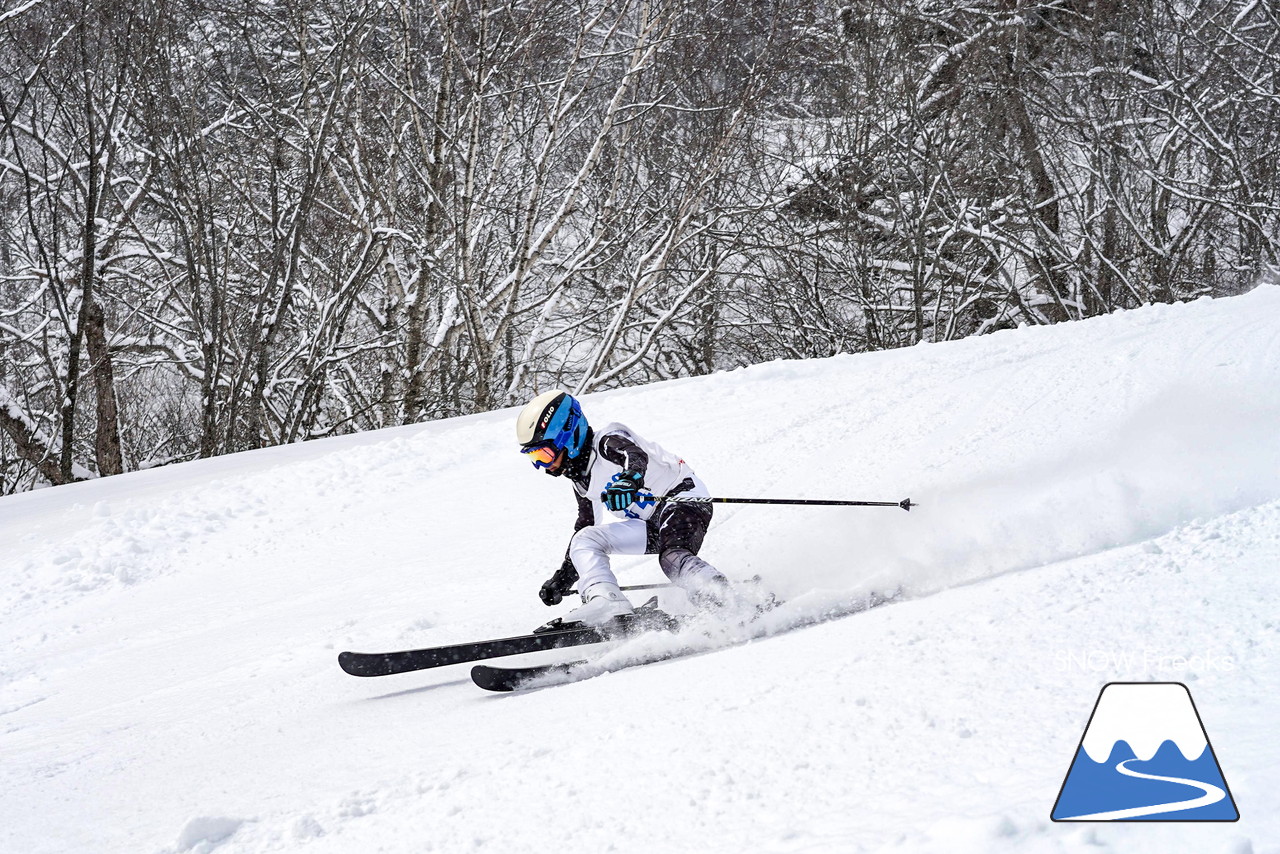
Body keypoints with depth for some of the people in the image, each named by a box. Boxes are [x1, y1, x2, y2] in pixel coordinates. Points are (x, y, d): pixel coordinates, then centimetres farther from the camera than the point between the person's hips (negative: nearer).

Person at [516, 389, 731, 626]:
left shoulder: (607, 441, -14)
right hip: (651, 527, 8)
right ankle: (606, 600, -31)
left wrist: (630, 480, -60)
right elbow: (586, 524, 24)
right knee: (583, 541, -9)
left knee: (672, 558, -37)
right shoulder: (580, 478, 13)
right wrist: (563, 578, 23)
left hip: (684, 500, -8)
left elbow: (635, 455, -36)